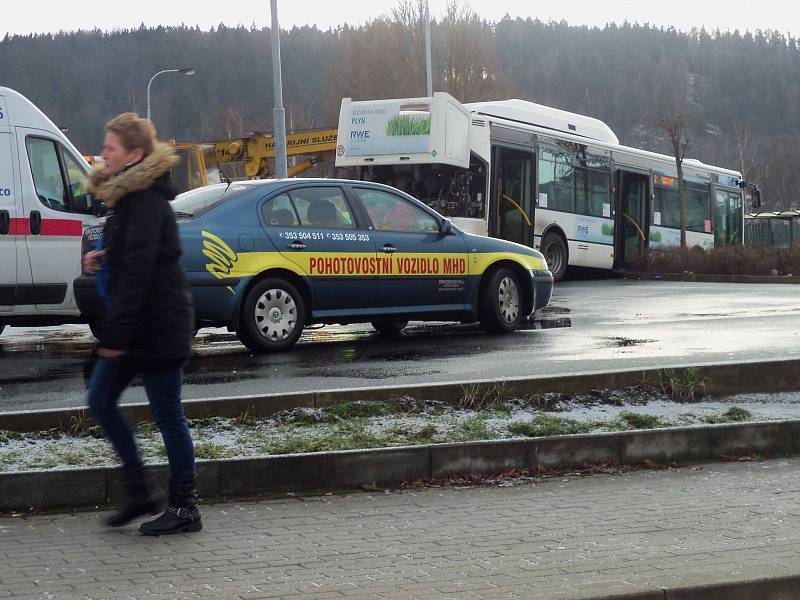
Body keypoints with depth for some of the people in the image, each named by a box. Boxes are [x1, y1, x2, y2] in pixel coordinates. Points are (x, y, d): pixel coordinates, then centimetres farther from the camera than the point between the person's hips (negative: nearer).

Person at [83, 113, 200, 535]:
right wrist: (104, 258, 5)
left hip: (157, 326, -10)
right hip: (136, 327, 10)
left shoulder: (146, 202, -18)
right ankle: (140, 492, 22)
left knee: (167, 415, -1)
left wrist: (115, 333, -26)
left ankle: (185, 508, 12)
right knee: (101, 401, 12)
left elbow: (139, 269, -25)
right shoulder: (129, 196, 13)